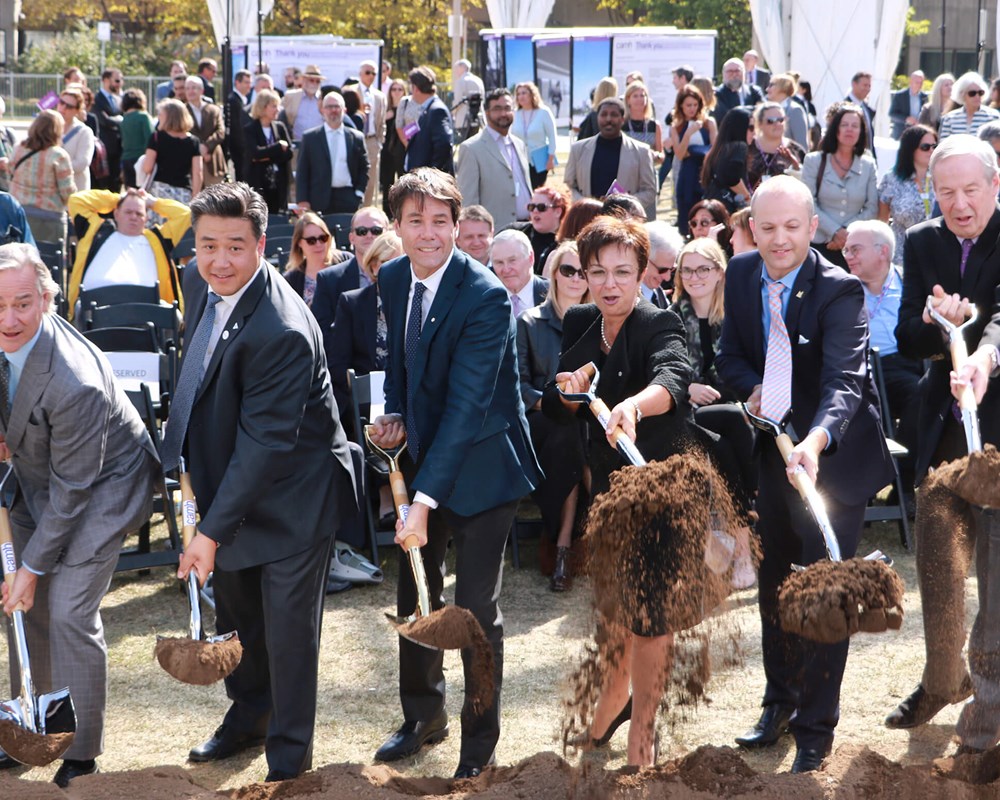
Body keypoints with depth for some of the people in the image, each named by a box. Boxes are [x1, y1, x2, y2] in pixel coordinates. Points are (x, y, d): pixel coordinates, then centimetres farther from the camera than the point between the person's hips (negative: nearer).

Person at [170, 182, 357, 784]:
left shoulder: (282, 333, -32)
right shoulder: (202, 283, -6)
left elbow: (265, 444, -28)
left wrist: (212, 531, -25)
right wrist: (182, 454, 11)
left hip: (291, 498, -8)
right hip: (226, 480, 8)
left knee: (288, 628, 3)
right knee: (235, 612, 23)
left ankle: (289, 755, 22)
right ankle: (249, 714, 45)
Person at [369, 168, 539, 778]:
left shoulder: (486, 297, -24)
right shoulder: (393, 279, -2)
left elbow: (467, 402, -29)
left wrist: (425, 497, -33)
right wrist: (395, 416, -5)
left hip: (480, 465, -6)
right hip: (421, 455, 7)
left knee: (476, 608, 0)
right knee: (415, 594, 16)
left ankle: (481, 740, 18)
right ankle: (424, 716, 37)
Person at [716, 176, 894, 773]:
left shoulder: (840, 291, -24)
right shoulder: (742, 275, -5)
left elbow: (845, 381, -36)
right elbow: (731, 353, 8)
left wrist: (814, 442, -54)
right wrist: (751, 388, -15)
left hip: (834, 455, -6)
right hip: (773, 451, 6)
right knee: (774, 586, 20)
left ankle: (815, 731, 13)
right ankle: (780, 703, 40)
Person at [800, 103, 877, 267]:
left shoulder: (868, 165, 11)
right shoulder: (814, 161, 5)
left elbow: (872, 208, 5)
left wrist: (848, 233, -9)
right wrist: (835, 232, -12)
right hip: (819, 245, -1)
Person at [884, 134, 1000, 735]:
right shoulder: (923, 243, 4)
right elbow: (907, 338, -2)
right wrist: (940, 325, -24)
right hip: (946, 420, 5)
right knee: (937, 556, 13)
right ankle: (944, 678, 31)